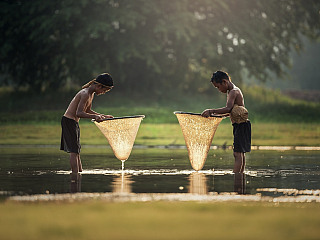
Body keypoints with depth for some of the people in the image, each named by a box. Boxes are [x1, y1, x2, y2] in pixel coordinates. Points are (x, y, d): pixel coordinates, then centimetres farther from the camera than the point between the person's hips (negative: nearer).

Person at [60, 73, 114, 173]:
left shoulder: (91, 94, 10)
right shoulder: (85, 94, -21)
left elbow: (87, 111, 23)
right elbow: (79, 113, -29)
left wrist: (103, 116, 18)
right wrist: (95, 116, -37)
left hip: (73, 123, 10)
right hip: (69, 121, -10)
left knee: (76, 151, 14)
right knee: (74, 151, -11)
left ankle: (79, 171, 20)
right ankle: (75, 174, -13)